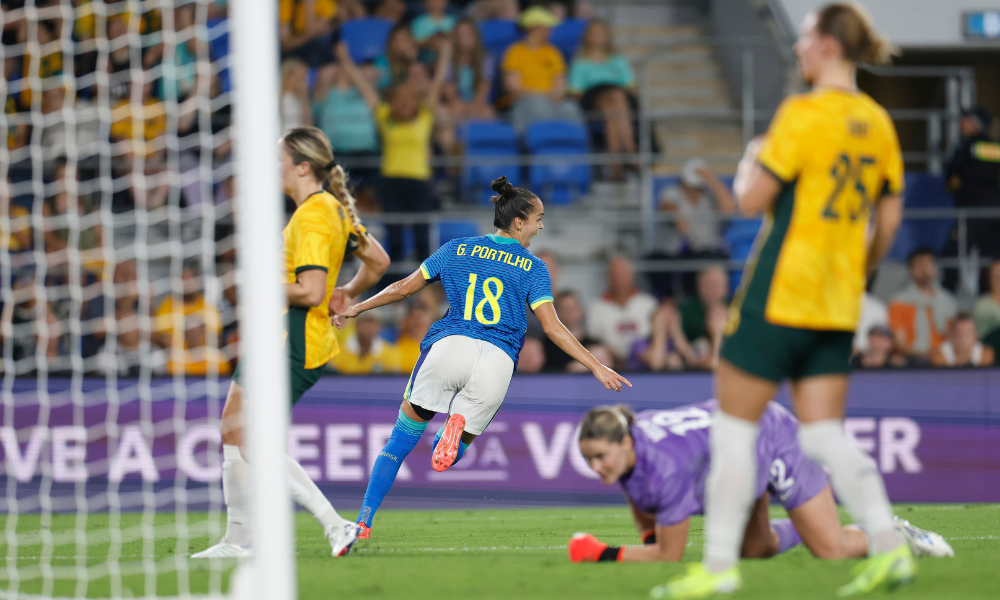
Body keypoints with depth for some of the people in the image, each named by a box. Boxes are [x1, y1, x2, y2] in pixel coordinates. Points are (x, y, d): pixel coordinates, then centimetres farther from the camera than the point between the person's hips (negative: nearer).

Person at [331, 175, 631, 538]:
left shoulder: (458, 249, 17)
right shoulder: (533, 267, 12)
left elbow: (404, 288, 21)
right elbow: (552, 327, 4)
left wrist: (356, 308, 34)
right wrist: (597, 368, 6)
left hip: (448, 346, 1)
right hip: (499, 361, 0)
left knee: (400, 442, 10)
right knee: (451, 452, 14)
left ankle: (363, 522, -3)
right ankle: (458, 423, -24)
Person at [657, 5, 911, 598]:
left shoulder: (804, 114, -14)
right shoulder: (877, 122, 8)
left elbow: (753, 198, -15)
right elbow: (890, 216, 13)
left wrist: (749, 163, 5)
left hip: (781, 293, -7)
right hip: (837, 305, 7)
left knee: (734, 427, 2)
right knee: (825, 435, 8)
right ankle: (889, 548, -6)